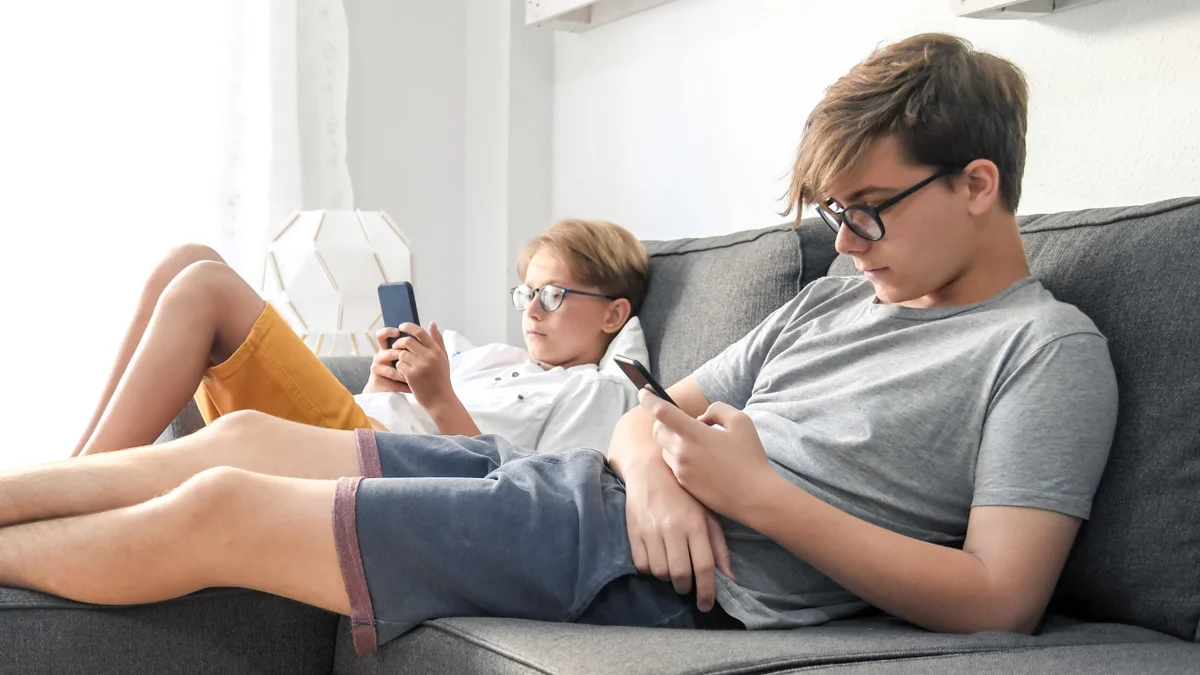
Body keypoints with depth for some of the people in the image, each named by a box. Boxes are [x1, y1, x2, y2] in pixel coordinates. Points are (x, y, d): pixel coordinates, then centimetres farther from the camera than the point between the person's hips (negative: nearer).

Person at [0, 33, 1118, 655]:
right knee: (243, 440, 3)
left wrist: (752, 488, -17)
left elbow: (998, 600, -18)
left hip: (655, 572, -8)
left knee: (216, 512, -7)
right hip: (579, 482, 8)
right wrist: (653, 464, -8)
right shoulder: (833, 302, 18)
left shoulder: (1049, 352, -6)